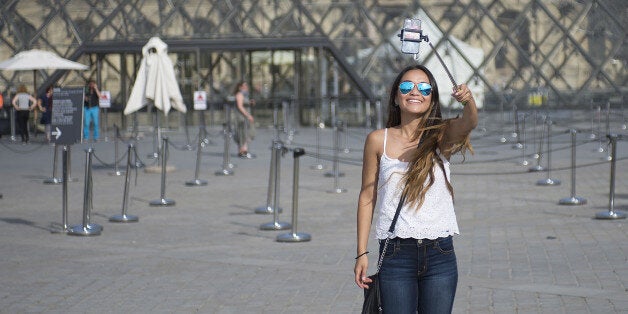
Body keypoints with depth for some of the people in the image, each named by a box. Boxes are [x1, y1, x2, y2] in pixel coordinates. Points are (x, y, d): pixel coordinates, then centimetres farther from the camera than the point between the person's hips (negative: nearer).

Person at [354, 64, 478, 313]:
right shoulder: (378, 140, 2)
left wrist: (468, 101, -45)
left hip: (440, 255, 1)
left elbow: (468, 123, -21)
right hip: (396, 254, -1)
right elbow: (367, 197, 5)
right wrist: (362, 253, 1)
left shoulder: (442, 136, 2)